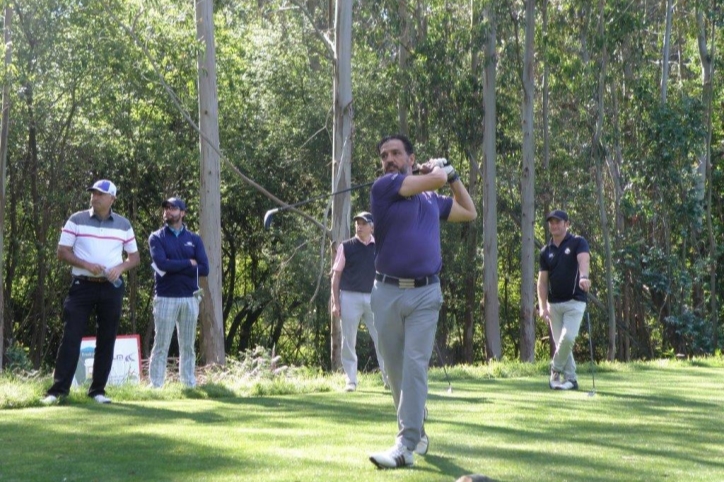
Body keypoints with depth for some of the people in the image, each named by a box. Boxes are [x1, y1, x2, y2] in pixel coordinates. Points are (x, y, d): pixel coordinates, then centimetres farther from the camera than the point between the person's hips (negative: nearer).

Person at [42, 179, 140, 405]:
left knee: (106, 340, 3)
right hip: (82, 285, -2)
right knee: (71, 337, -6)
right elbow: (62, 252, 0)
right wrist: (86, 265, -15)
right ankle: (58, 389, -5)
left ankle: (98, 390, 11)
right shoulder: (76, 220, 1)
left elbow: (135, 257, 12)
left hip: (111, 287, 2)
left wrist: (120, 268, -9)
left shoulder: (123, 225, 7)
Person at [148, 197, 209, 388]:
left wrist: (174, 268, -8)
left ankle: (190, 385, 13)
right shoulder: (157, 237, 3)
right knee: (161, 345, -3)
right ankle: (156, 386, -1)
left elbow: (204, 269, -2)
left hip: (190, 298, 3)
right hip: (165, 298, -3)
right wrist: (189, 263, -6)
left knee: (188, 346, 8)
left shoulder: (194, 239, 10)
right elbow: (162, 263, -14)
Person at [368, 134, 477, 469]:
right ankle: (415, 430, 25)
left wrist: (453, 175, 26)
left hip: (425, 294, 1)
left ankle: (406, 446, -16)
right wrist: (439, 168, 13)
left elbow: (470, 213, 31)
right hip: (387, 293, -1)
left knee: (415, 366, -11)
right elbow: (435, 179, -9)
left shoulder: (432, 200, 15)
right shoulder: (383, 187, -1)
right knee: (395, 368, 7)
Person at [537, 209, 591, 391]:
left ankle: (556, 369, 4)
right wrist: (543, 306, -5)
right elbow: (542, 280, 7)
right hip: (554, 303, 4)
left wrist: (584, 276, -47)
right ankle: (570, 379, 11)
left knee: (568, 338, -17)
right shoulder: (546, 251, 9)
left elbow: (584, 260, -25)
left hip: (574, 302, -4)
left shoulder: (578, 243, -4)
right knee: (559, 342, 3)